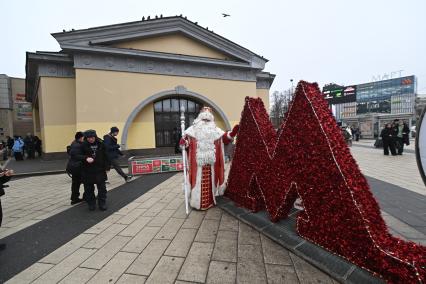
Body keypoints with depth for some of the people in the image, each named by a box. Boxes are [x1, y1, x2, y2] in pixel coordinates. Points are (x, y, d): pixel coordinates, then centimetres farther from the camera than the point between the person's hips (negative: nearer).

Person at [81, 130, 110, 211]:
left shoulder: (101, 144, -3)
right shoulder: (83, 146, -6)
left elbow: (105, 156, 2)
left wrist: (106, 167, 1)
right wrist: (86, 158, -25)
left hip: (100, 170, 0)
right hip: (87, 171, 0)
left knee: (102, 188, 6)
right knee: (89, 189, 9)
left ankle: (102, 204, 18)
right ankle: (91, 204, 25)